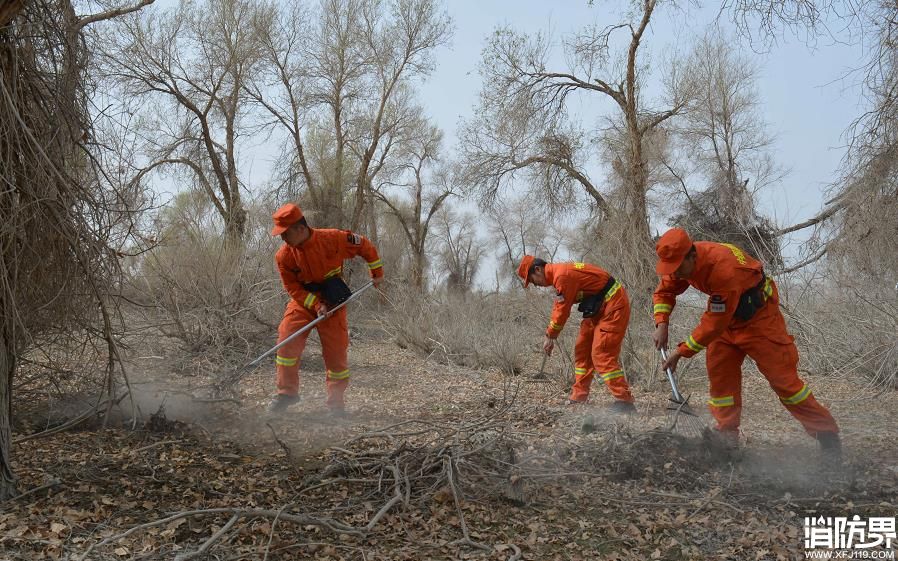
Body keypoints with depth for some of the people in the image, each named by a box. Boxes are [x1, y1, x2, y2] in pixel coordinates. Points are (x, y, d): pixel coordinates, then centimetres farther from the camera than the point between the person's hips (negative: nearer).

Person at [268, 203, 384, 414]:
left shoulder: (333, 239, -20)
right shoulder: (284, 255, -15)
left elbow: (365, 246, -6)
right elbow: (293, 288, -8)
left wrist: (377, 273, 1)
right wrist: (316, 305, -21)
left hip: (333, 302, -1)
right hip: (303, 301, 2)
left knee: (336, 351, 0)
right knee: (286, 342, -14)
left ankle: (336, 402, 15)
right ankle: (287, 392, 2)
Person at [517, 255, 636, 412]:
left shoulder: (562, 275, -22)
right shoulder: (559, 274, 10)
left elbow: (562, 310, -16)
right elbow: (558, 307, 17)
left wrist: (550, 336, -2)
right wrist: (550, 336, 16)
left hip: (613, 306, -11)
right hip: (600, 308, 11)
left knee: (602, 355, -13)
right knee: (582, 351, 12)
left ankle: (625, 402, -11)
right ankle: (578, 399, 18)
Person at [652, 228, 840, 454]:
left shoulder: (724, 268, -38)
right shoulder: (681, 261, -14)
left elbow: (715, 323, -33)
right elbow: (664, 291, 3)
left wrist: (682, 351, -27)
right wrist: (661, 324, -13)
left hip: (758, 314, -7)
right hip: (725, 314, 8)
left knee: (781, 374, -6)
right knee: (719, 373, 1)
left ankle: (827, 434, 6)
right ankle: (728, 438, 9)